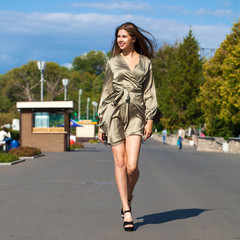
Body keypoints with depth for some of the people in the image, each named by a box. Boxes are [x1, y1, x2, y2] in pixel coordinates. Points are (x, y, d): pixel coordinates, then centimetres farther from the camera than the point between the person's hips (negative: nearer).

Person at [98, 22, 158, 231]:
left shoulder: (145, 62, 10)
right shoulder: (113, 62, 11)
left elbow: (149, 92, 9)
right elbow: (106, 92, 12)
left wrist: (150, 120, -1)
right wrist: (101, 124, 9)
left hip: (136, 114, -1)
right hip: (114, 112, 1)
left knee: (132, 166, -12)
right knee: (120, 163, -3)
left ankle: (128, 197, 19)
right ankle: (127, 212, 3)